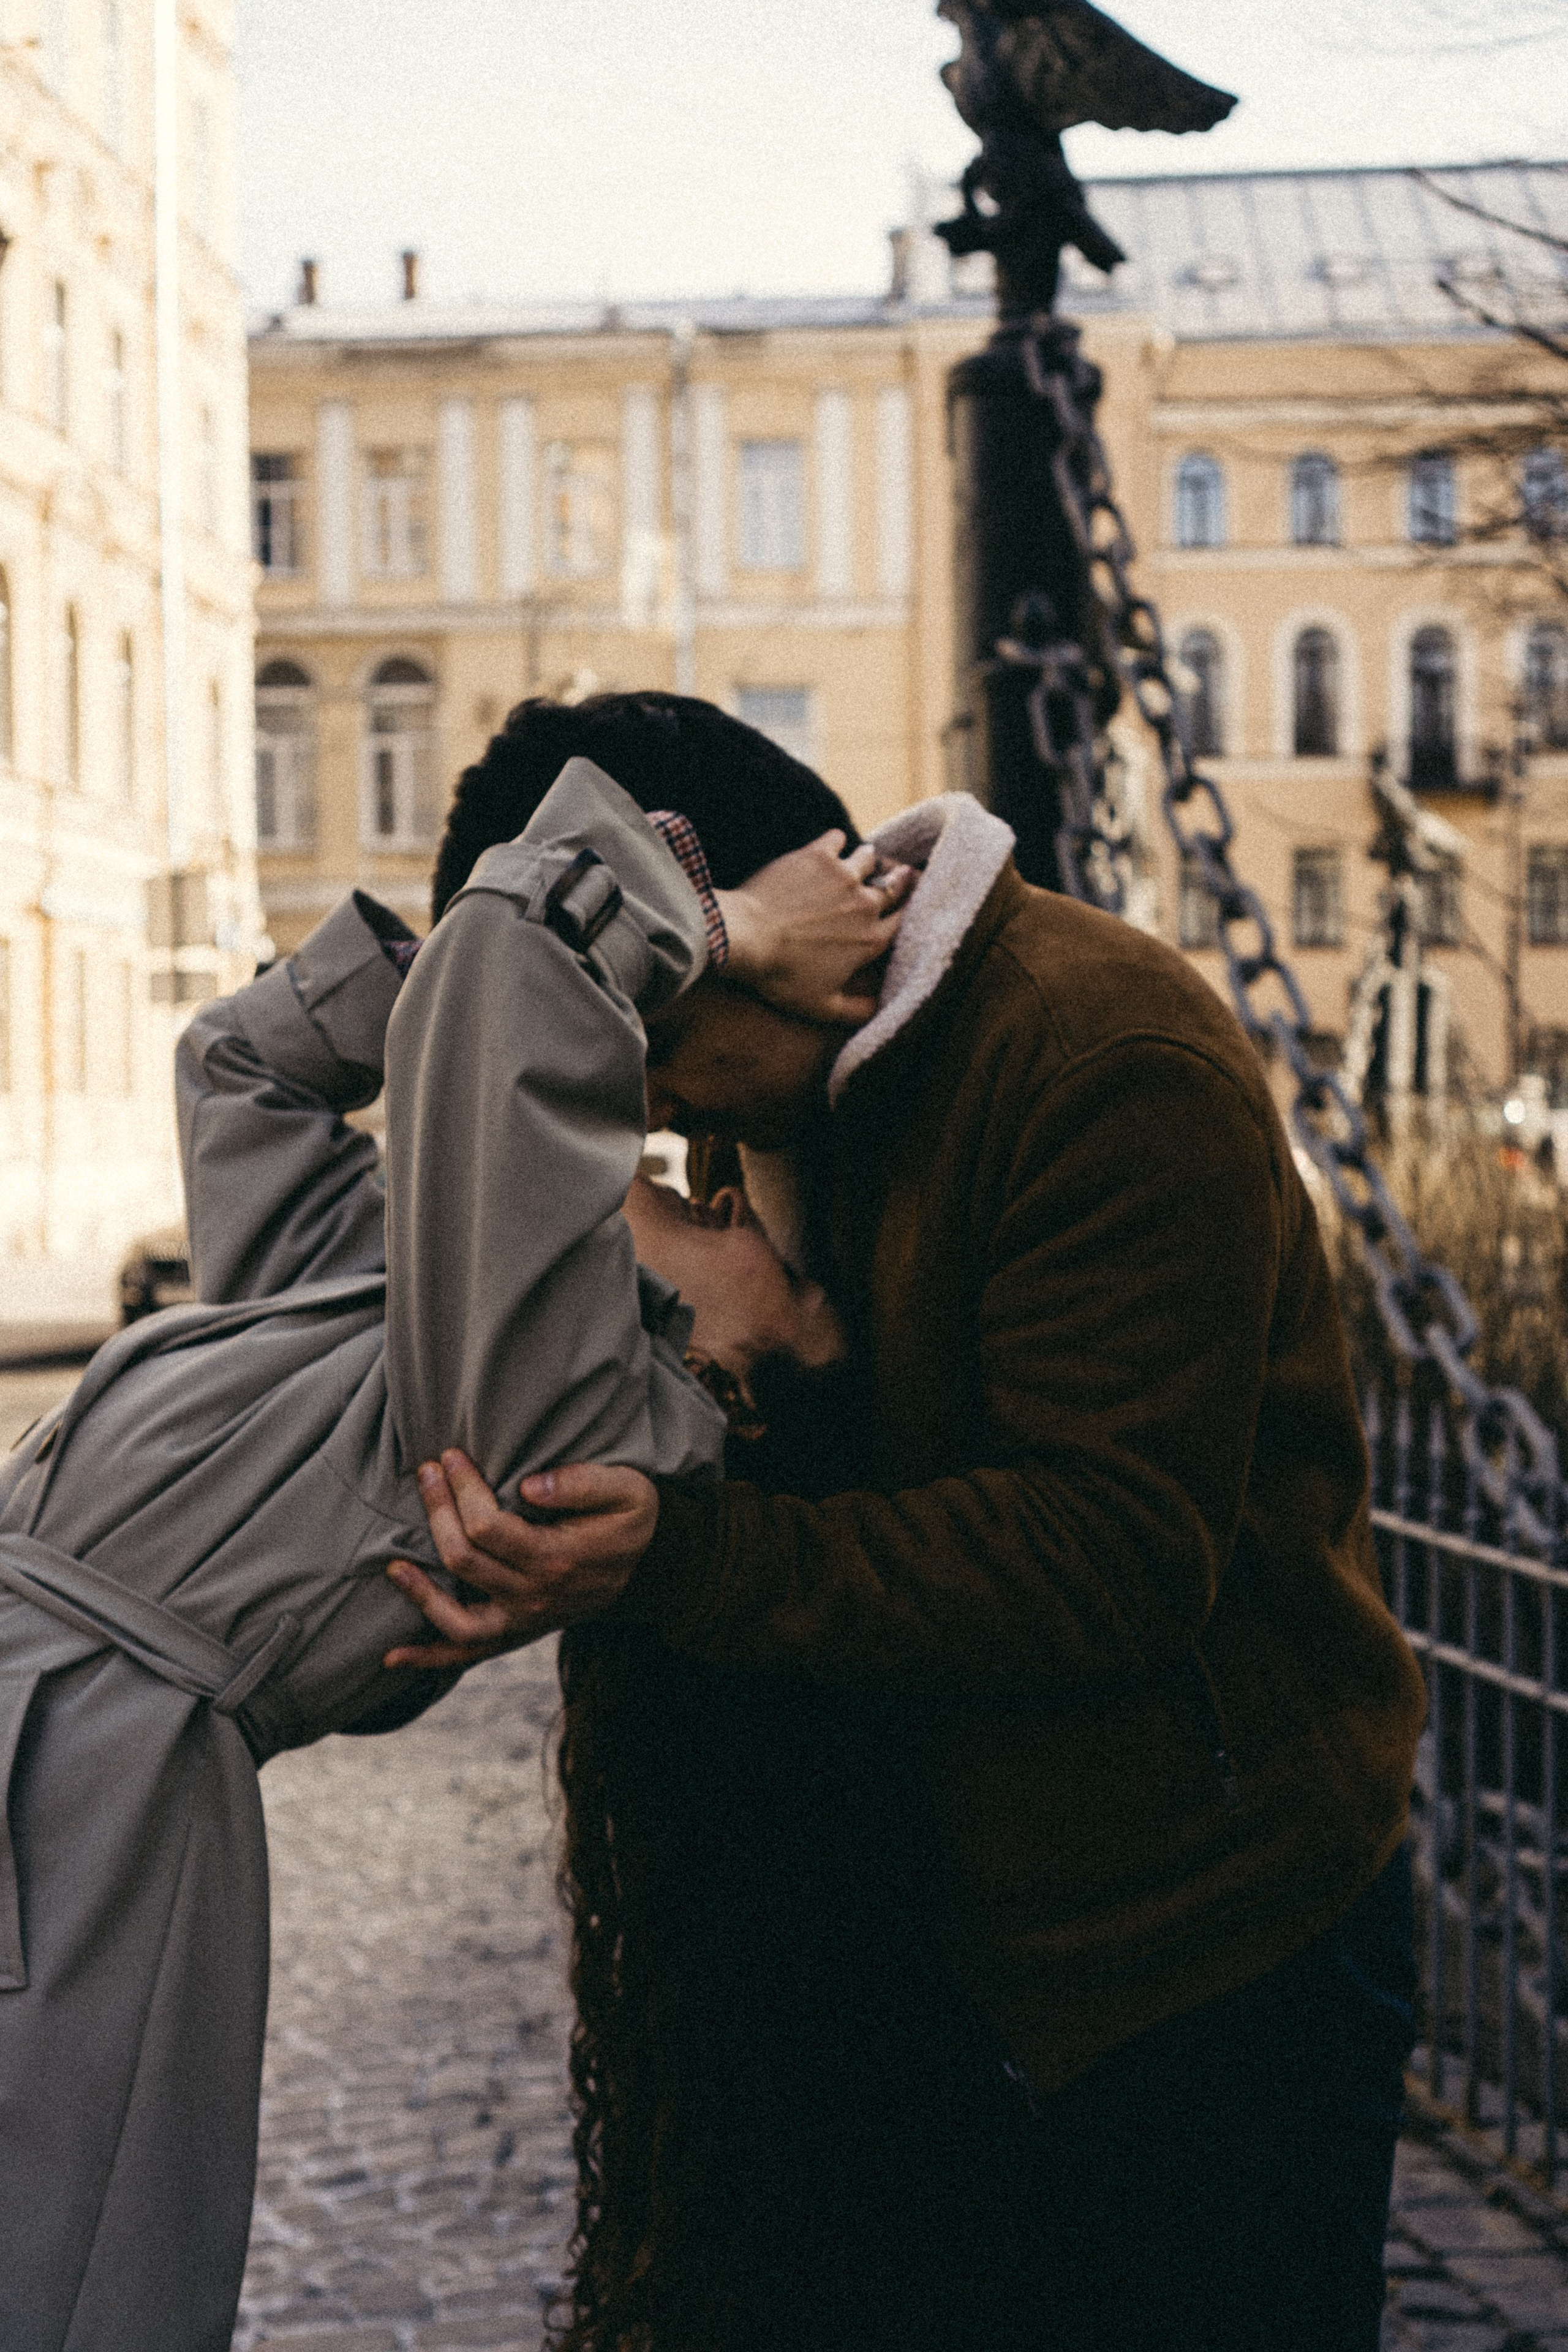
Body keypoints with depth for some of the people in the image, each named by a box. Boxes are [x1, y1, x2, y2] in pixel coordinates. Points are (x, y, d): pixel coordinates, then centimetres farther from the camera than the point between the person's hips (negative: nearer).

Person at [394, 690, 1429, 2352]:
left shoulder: (1108, 1062, -20)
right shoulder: (821, 1079, 9)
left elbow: (1114, 1554, -27)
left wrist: (676, 1562, -34)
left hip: (1204, 1944, -9)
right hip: (960, 1940, 9)